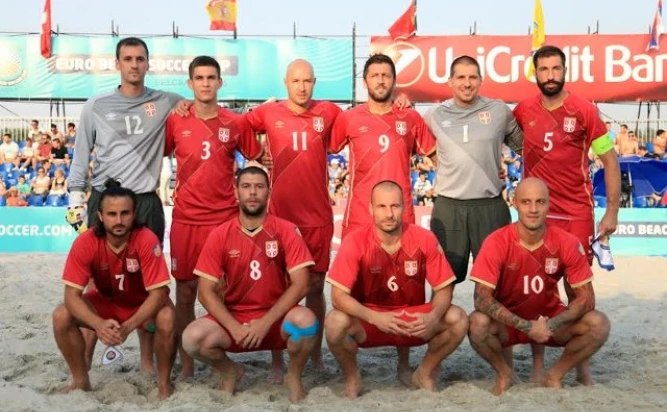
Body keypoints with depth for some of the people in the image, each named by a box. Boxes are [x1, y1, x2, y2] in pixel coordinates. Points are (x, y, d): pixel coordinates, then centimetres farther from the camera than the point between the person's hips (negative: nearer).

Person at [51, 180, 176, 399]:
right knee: (61, 316, -21)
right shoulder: (85, 243, -25)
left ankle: (164, 382, -9)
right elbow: (72, 295, -25)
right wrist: (99, 324, -42)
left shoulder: (147, 240, -31)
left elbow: (158, 293, -30)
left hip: (144, 303, -2)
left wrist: (128, 326, -43)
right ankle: (80, 380, 1)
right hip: (105, 301, 3)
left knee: (166, 319, -34)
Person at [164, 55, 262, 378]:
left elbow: (258, 161, 12)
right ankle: (186, 363, 16)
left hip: (226, 217, 0)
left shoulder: (236, 123, 1)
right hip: (185, 218, 1)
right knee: (186, 290, 5)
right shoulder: (175, 121, 3)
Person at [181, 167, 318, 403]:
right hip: (233, 318, 1)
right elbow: (206, 292, -5)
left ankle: (293, 376, 1)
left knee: (305, 320, -33)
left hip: (276, 318, -1)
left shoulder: (286, 231, -7)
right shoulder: (219, 235, -4)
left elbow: (300, 284, -12)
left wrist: (266, 322, -20)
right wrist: (234, 327, -18)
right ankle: (230, 372, 9)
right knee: (192, 338, -26)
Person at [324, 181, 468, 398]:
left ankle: (425, 373, 7)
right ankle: (351, 377, 2)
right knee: (335, 322, -32)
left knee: (458, 320, -23)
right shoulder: (355, 242, -18)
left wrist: (433, 317, -29)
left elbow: (444, 288, -7)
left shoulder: (425, 239, -13)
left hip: (413, 319, 2)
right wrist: (374, 317, -36)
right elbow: (339, 295, -21)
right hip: (369, 319, -2)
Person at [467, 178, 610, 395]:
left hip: (551, 320, 2)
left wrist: (552, 324, -28)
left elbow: (586, 298, -13)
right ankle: (503, 372, 0)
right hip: (509, 322, -2)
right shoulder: (497, 242, -22)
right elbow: (482, 298, -25)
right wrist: (526, 326, -32)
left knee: (599, 324, -22)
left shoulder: (566, 243, -16)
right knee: (478, 323, -32)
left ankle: (555, 375, 2)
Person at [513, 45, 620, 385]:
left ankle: (582, 363, 18)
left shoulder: (584, 110, -5)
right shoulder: (522, 111, 1)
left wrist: (612, 211, -7)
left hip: (577, 213, -1)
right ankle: (538, 362, 15)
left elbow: (609, 160, -2)